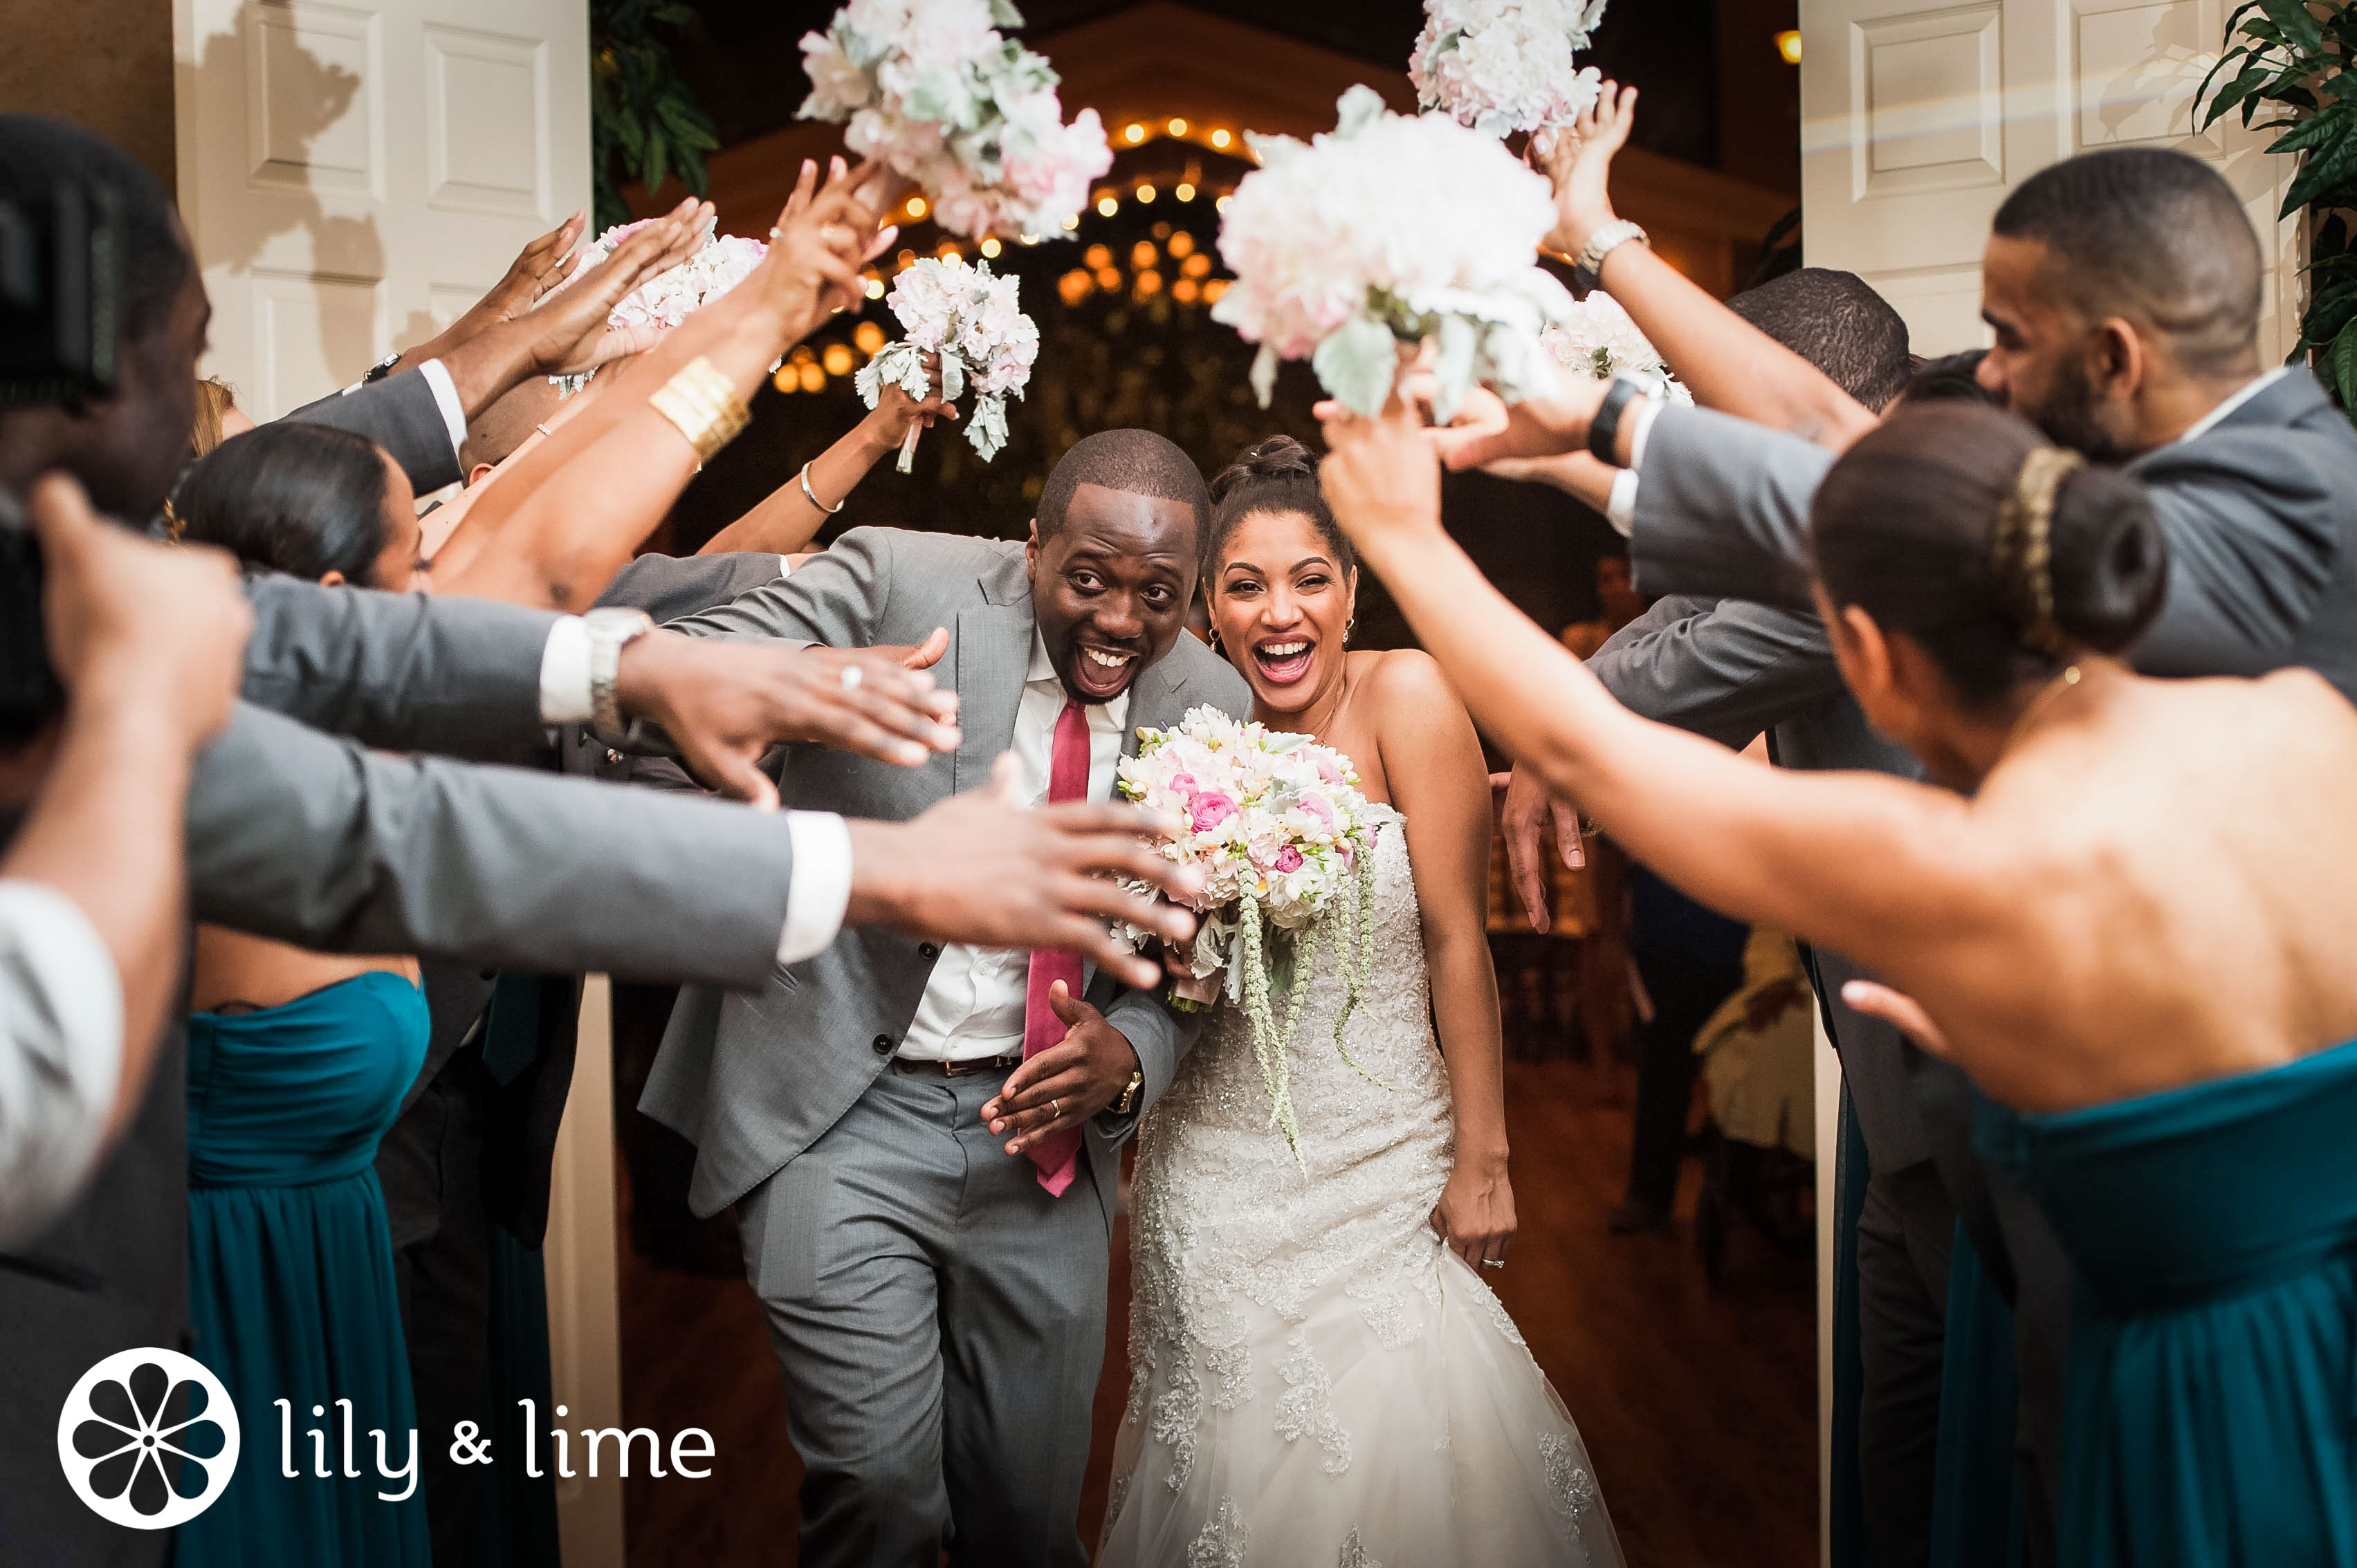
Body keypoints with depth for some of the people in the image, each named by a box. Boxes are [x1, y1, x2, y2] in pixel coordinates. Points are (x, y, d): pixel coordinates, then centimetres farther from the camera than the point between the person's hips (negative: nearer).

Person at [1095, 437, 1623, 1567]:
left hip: (1381, 1165, -3)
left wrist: (1483, 1161, -10)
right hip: (1216, 1170, 3)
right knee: (1234, 1462, 11)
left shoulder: (1407, 696, -13)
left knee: (1392, 1460, 3)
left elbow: (1456, 939, -12)